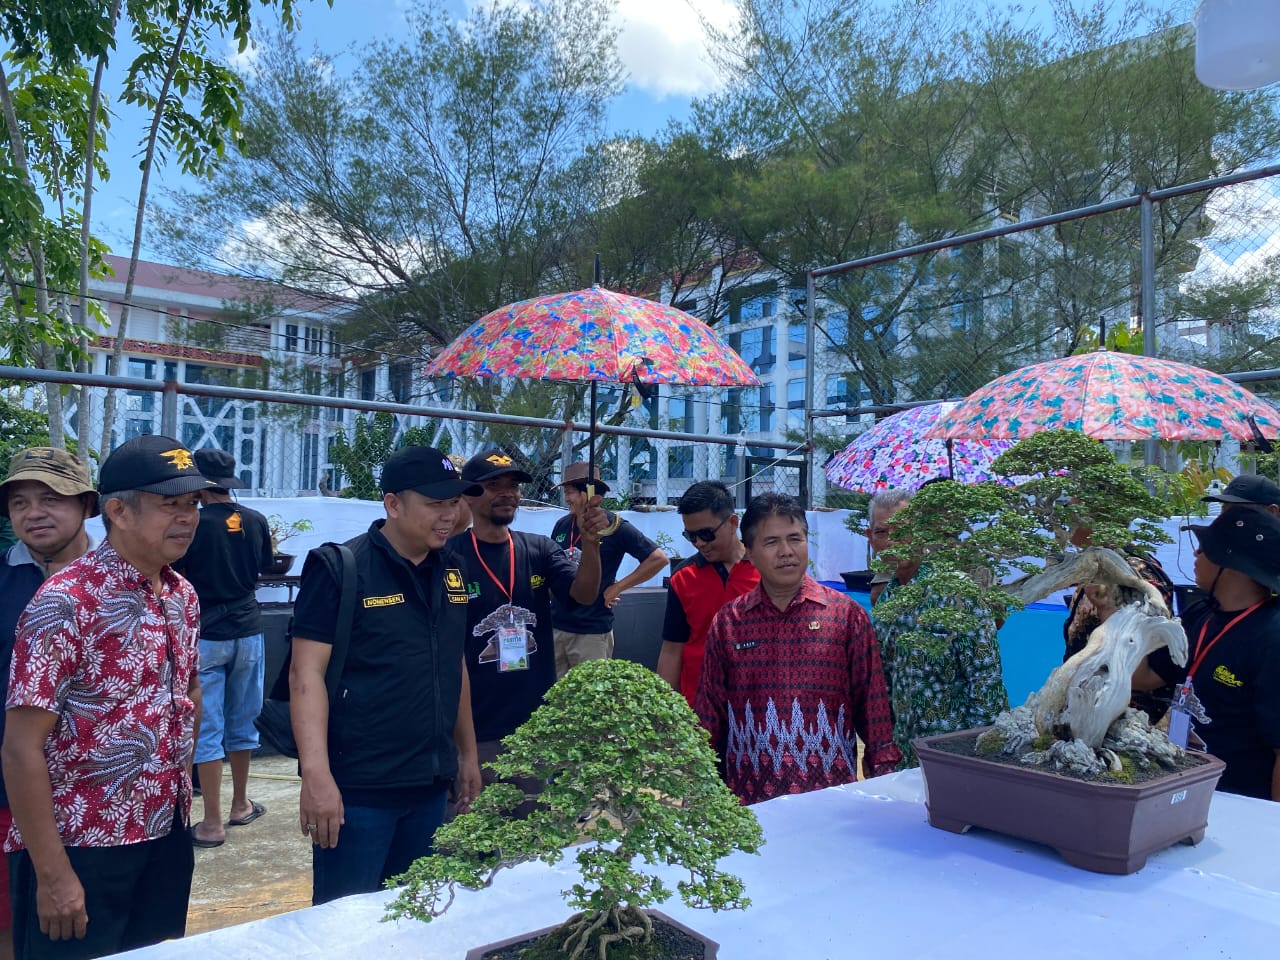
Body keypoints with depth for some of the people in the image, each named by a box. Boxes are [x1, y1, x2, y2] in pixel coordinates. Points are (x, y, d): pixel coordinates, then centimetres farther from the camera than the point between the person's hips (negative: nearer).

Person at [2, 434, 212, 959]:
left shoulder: (183, 595, 3)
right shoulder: (66, 601, -18)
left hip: (168, 837, 7)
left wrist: (178, 785, 12)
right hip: (79, 847, -6)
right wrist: (52, 873, -17)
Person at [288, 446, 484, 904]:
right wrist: (316, 775, -23)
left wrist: (467, 753, 18)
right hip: (358, 786, -6)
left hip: (430, 782, 6)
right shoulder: (339, 569, -11)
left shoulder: (451, 570, 8)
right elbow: (307, 673, -15)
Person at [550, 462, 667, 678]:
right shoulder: (562, 525, 6)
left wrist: (617, 587, -8)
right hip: (555, 626, 5)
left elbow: (658, 558, -9)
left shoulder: (615, 526, -8)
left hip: (592, 631, -5)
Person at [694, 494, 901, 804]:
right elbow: (710, 711, 6)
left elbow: (871, 701, 1)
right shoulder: (727, 622, 2)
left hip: (832, 790, -1)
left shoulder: (846, 614, -2)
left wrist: (882, 776, -1)